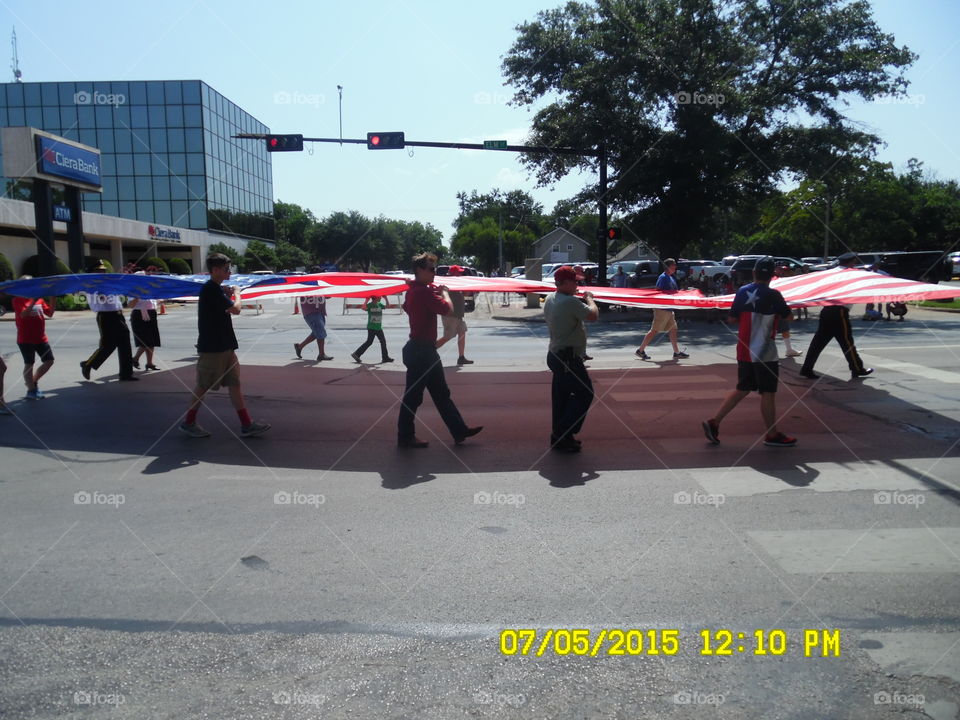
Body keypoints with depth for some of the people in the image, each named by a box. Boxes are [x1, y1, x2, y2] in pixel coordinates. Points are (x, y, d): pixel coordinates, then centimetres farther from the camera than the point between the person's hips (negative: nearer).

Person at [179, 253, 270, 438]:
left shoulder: (215, 289, 14)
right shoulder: (210, 289, -17)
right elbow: (235, 309, -21)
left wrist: (228, 295, 5)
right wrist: (237, 293, -3)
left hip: (224, 346, 9)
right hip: (211, 348, -9)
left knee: (234, 384, 6)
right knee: (203, 387, 3)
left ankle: (246, 425, 6)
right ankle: (188, 422, 18)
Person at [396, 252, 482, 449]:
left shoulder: (413, 290, 12)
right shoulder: (424, 292, -20)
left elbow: (406, 307, 30)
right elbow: (447, 308, -26)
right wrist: (444, 292, -5)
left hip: (424, 350, 11)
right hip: (422, 350, -11)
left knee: (441, 393, 14)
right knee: (413, 395, 1)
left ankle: (459, 431, 21)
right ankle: (405, 437, 12)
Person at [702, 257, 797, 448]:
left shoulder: (742, 292, 1)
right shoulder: (773, 295, -14)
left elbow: (732, 318, 8)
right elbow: (788, 317, -3)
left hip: (744, 350, 6)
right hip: (764, 352, -6)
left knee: (742, 389, 15)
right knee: (768, 393, 5)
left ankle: (714, 422, 9)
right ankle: (772, 435, 17)